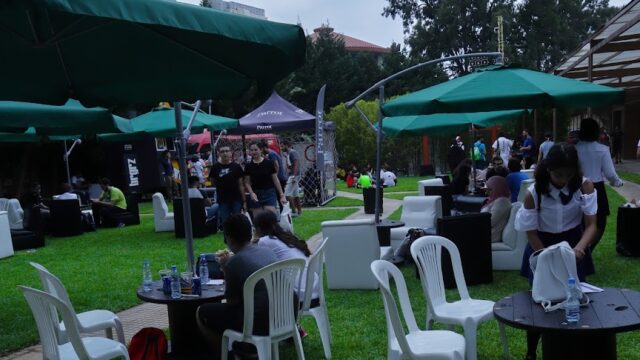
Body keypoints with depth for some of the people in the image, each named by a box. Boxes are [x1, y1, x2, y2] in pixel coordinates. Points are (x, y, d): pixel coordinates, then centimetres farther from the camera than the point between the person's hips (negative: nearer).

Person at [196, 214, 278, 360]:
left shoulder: (234, 262, -14)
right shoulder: (268, 251, 6)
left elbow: (232, 302, -3)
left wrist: (225, 269, 4)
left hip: (257, 324, -7)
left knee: (201, 313, 12)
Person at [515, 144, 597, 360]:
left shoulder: (585, 186, -16)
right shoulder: (533, 193, -20)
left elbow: (591, 224, -16)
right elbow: (532, 233, -13)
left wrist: (580, 247, -35)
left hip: (573, 245, 2)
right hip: (542, 247, -1)